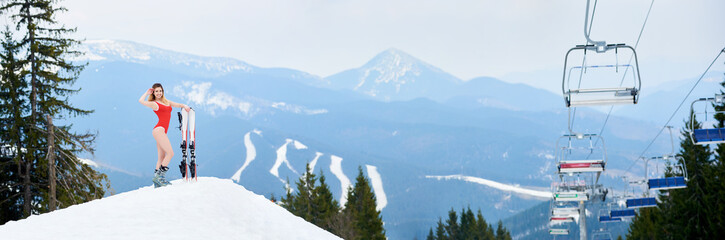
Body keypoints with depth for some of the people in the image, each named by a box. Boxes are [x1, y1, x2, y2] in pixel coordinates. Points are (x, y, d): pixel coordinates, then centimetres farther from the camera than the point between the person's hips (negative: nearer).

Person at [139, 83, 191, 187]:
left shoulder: (166, 102, 21)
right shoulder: (154, 103, 1)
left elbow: (178, 104, 21)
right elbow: (141, 101, -14)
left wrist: (184, 106, 0)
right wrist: (147, 93, 2)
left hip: (163, 131, 8)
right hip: (159, 129, -8)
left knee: (162, 157, 5)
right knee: (170, 153, -14)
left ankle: (157, 181, 4)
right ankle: (160, 176, -15)